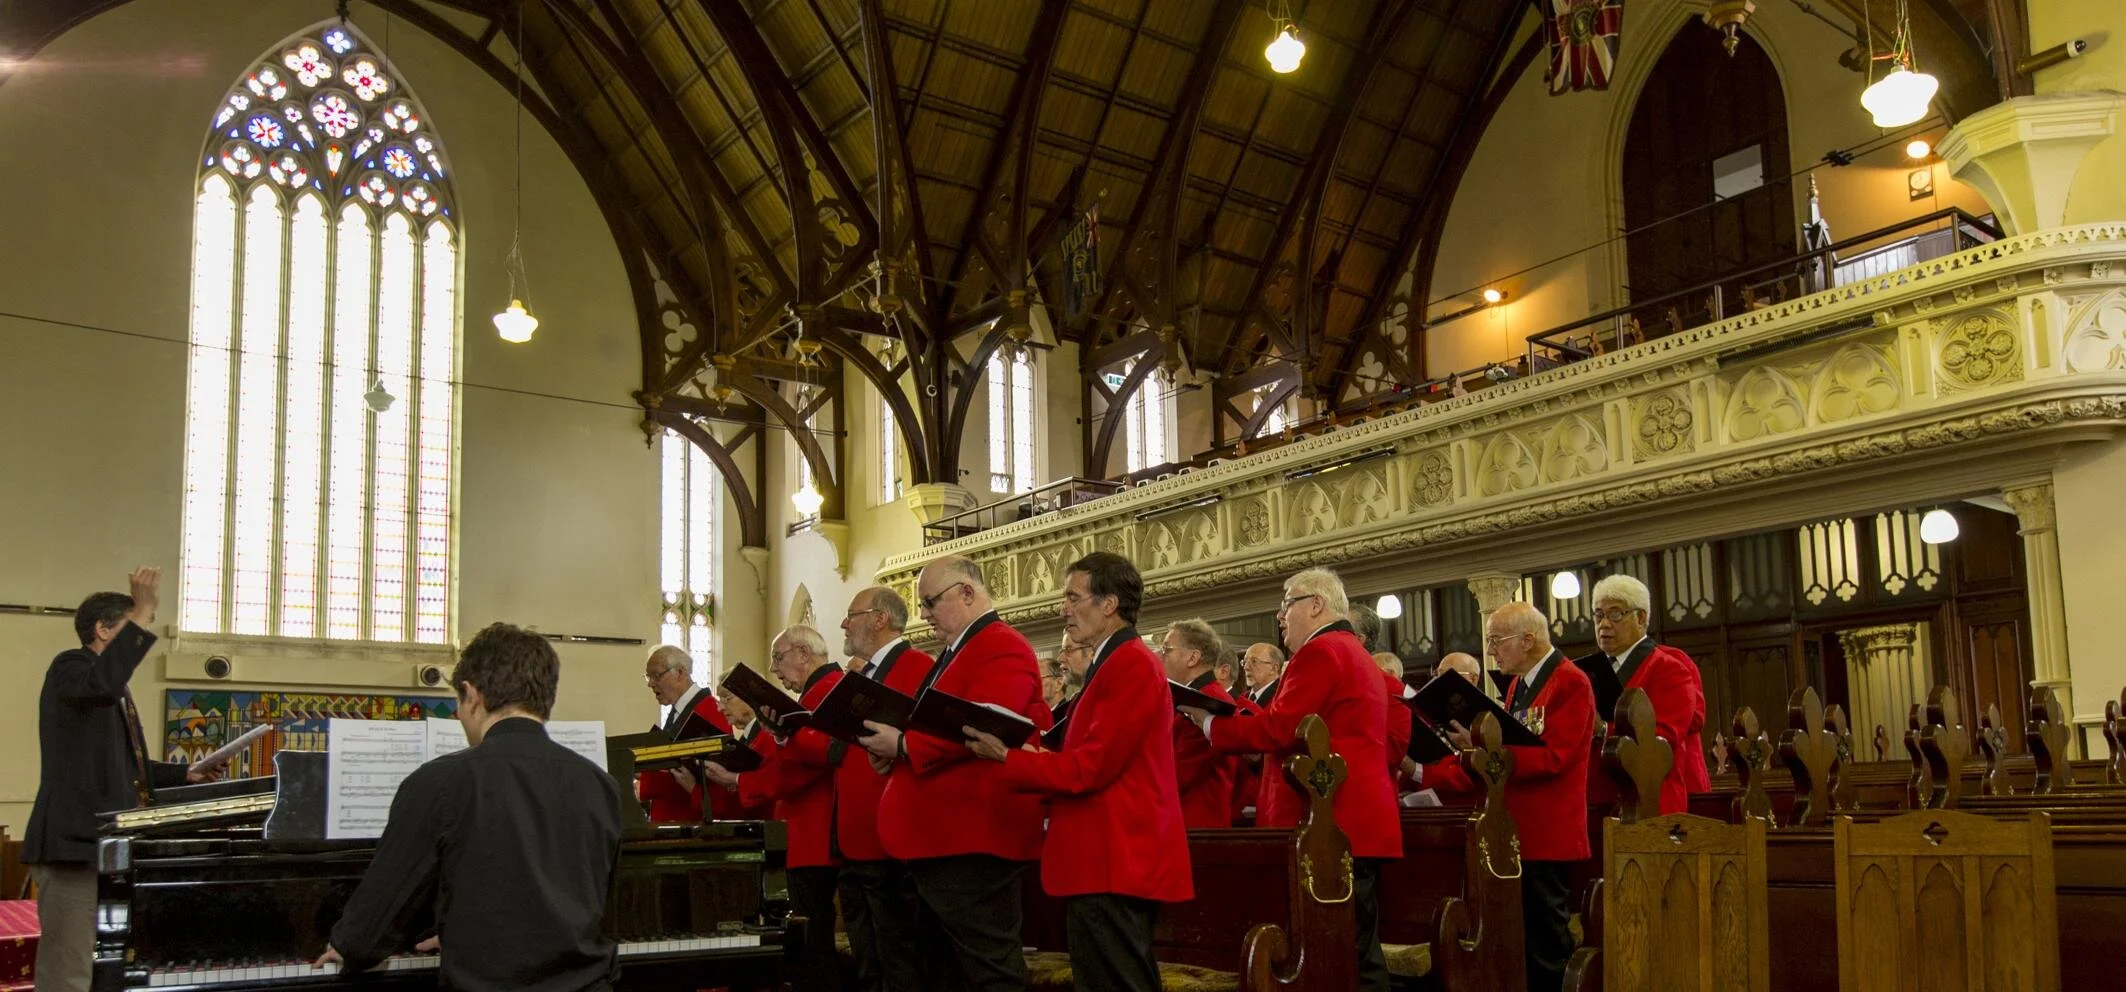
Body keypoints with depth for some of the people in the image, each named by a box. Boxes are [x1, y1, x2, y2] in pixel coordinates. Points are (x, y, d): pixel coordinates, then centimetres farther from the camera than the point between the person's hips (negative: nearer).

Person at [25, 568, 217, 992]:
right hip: (75, 842, -10)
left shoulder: (117, 692, 22)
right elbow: (100, 685, -34)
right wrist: (142, 613, -34)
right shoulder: (70, 666, -8)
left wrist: (184, 775, 24)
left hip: (108, 845, 10)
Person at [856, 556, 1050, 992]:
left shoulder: (1002, 649, -13)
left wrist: (903, 744, -20)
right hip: (940, 839, 11)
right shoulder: (957, 652, 21)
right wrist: (894, 749, 4)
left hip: (972, 841, -11)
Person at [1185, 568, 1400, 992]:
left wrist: (1210, 723, -4)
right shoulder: (1353, 652, 23)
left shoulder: (1319, 651, -10)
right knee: (1357, 948, 11)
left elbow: (1279, 728, -16)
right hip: (1359, 818, 10)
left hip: (1332, 820, -10)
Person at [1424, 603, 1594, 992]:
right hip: (1515, 834, 9)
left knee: (1547, 945, -3)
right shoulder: (1518, 685, 16)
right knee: (1522, 943, 12)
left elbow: (1551, 757, -22)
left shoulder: (1570, 683, -12)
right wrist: (1426, 774, 8)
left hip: (1547, 836, -9)